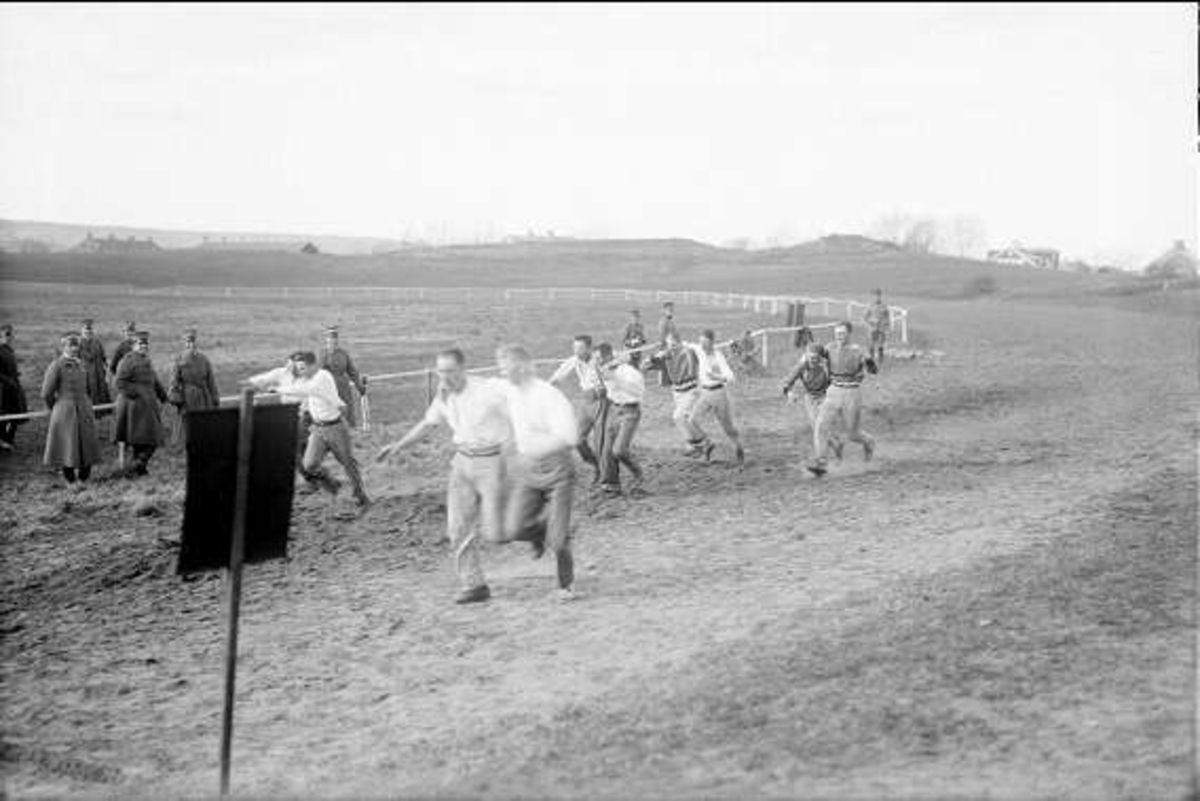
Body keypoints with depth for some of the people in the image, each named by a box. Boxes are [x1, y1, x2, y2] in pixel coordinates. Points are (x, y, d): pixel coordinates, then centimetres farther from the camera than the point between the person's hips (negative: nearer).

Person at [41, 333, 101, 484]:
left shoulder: (82, 365, 10)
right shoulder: (56, 366, -10)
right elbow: (46, 394, -8)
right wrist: (56, 409, 4)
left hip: (84, 413, 6)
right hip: (65, 414, -6)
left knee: (86, 445, 6)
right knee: (68, 446, 0)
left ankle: (84, 477, 17)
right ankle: (69, 478, 12)